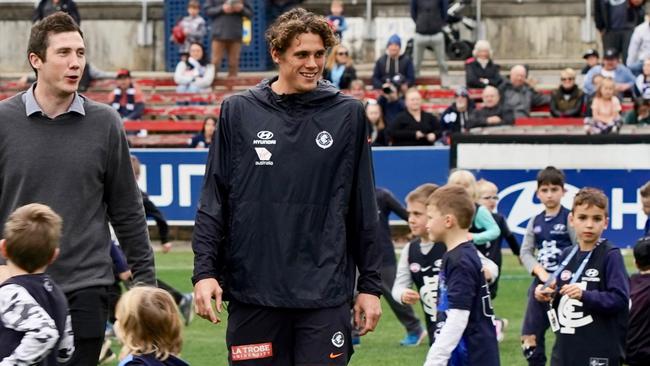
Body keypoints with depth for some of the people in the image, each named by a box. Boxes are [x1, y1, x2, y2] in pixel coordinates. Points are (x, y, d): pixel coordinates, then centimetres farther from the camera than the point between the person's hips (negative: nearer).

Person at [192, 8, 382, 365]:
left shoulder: (347, 114, 4)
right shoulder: (238, 112, 4)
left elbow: (363, 209, 7)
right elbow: (213, 202, 5)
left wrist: (371, 284, 6)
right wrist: (204, 271, -3)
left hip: (325, 294, 0)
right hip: (253, 291, 0)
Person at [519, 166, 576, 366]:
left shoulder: (569, 218, -5)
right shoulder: (535, 222, 9)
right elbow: (525, 252, 6)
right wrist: (541, 273, -11)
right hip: (541, 283, 5)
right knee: (529, 337, 5)